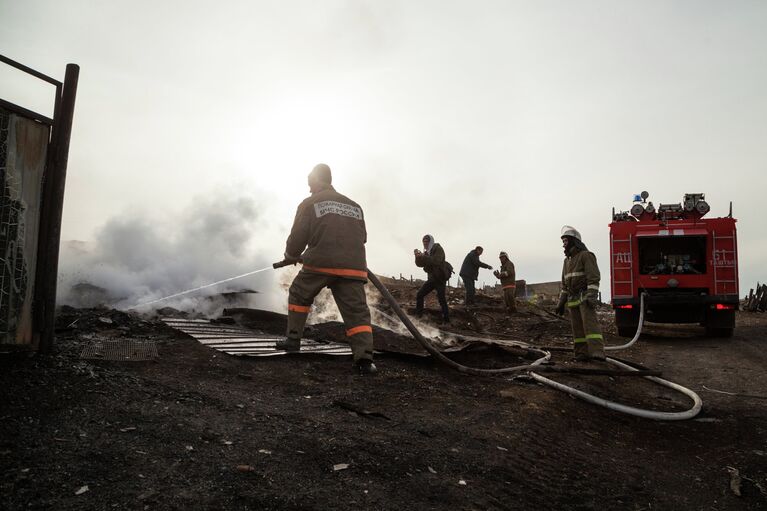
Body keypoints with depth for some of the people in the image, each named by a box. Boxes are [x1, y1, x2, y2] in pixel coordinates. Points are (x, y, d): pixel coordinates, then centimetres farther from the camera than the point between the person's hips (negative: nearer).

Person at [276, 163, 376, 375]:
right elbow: (362, 237, 21)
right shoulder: (354, 206, 22)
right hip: (353, 267, 3)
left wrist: (291, 256, 23)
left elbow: (298, 237, 3)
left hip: (320, 264, -2)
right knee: (357, 311, -1)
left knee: (299, 296, 22)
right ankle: (364, 358, -15)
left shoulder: (309, 204, 8)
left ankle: (293, 339, 24)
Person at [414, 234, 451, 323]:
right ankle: (418, 315, 12)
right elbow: (420, 264, 3)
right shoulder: (426, 252, 11)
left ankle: (446, 319, -8)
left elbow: (437, 261, -29)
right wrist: (418, 256, -17)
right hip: (431, 278, 7)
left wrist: (423, 256, -34)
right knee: (419, 295, 2)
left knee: (441, 298, -15)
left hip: (440, 278, -7)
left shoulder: (438, 249, -11)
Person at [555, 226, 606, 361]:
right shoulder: (568, 261, 18)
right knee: (577, 327, 3)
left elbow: (593, 277, -17)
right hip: (573, 299, 7)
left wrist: (592, 297, -27)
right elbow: (565, 284, 20)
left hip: (585, 297, -7)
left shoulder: (586, 255, -6)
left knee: (590, 323, -19)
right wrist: (561, 303, 15)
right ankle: (582, 353, 7)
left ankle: (597, 352, -27)